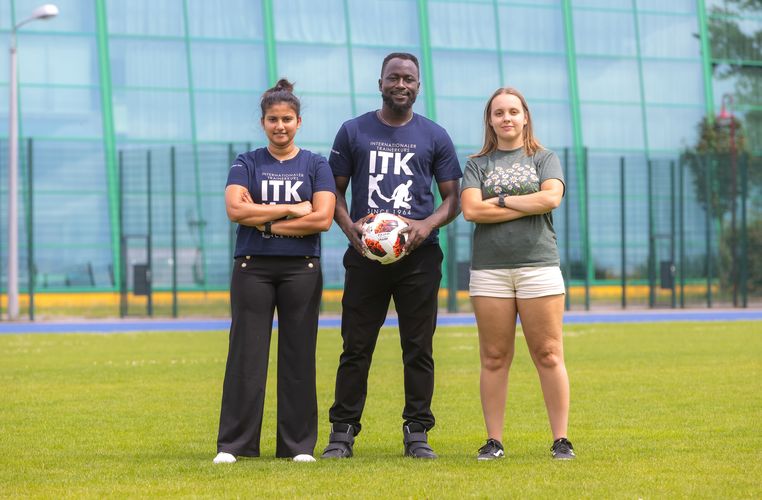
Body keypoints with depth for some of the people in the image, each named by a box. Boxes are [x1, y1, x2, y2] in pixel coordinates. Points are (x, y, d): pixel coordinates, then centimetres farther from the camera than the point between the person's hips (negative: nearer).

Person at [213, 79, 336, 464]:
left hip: (301, 269, 0)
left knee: (299, 356, 2)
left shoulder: (316, 166, 8)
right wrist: (292, 210, -8)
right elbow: (236, 209, -9)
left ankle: (299, 444, 8)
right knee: (246, 355, -3)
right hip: (253, 268, 0)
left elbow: (323, 218, -6)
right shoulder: (246, 164, 8)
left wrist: (265, 220, -9)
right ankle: (233, 444, -1)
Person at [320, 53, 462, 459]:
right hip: (365, 254, 0)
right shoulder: (354, 132, 8)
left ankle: (417, 432, 7)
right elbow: (335, 190, 10)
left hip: (419, 255, 0)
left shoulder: (435, 137, 8)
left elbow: (452, 199, 9)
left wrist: (427, 225, -11)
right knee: (356, 347, 0)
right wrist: (348, 225, -10)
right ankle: (342, 431, 4)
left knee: (418, 348, 1)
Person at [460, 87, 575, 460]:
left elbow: (551, 198, -8)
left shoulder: (544, 159, 12)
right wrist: (526, 206, -5)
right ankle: (494, 440, 4)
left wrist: (502, 201, -4)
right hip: (489, 269, 1)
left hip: (538, 265, -1)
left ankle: (561, 439, -2)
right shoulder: (477, 165, 13)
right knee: (494, 358, 0)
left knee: (548, 355, -5)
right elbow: (471, 209, -4)